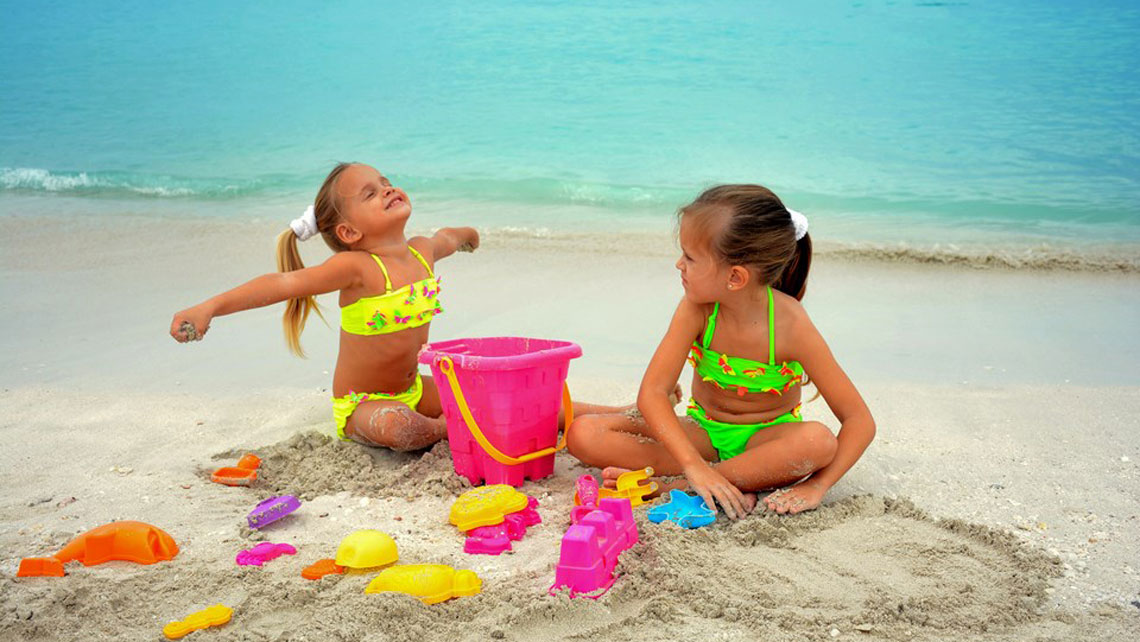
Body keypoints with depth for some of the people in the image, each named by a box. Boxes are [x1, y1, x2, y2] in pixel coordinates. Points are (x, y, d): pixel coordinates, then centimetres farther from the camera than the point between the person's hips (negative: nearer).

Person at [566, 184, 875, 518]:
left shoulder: (791, 325, -23)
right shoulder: (697, 309, -18)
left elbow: (860, 420, -20)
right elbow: (652, 392, -24)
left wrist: (816, 486, -31)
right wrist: (694, 465, -37)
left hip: (766, 438, -2)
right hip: (703, 431, 2)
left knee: (818, 441, -37)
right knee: (583, 435, -18)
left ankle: (671, 486, -27)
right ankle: (739, 480, -24)